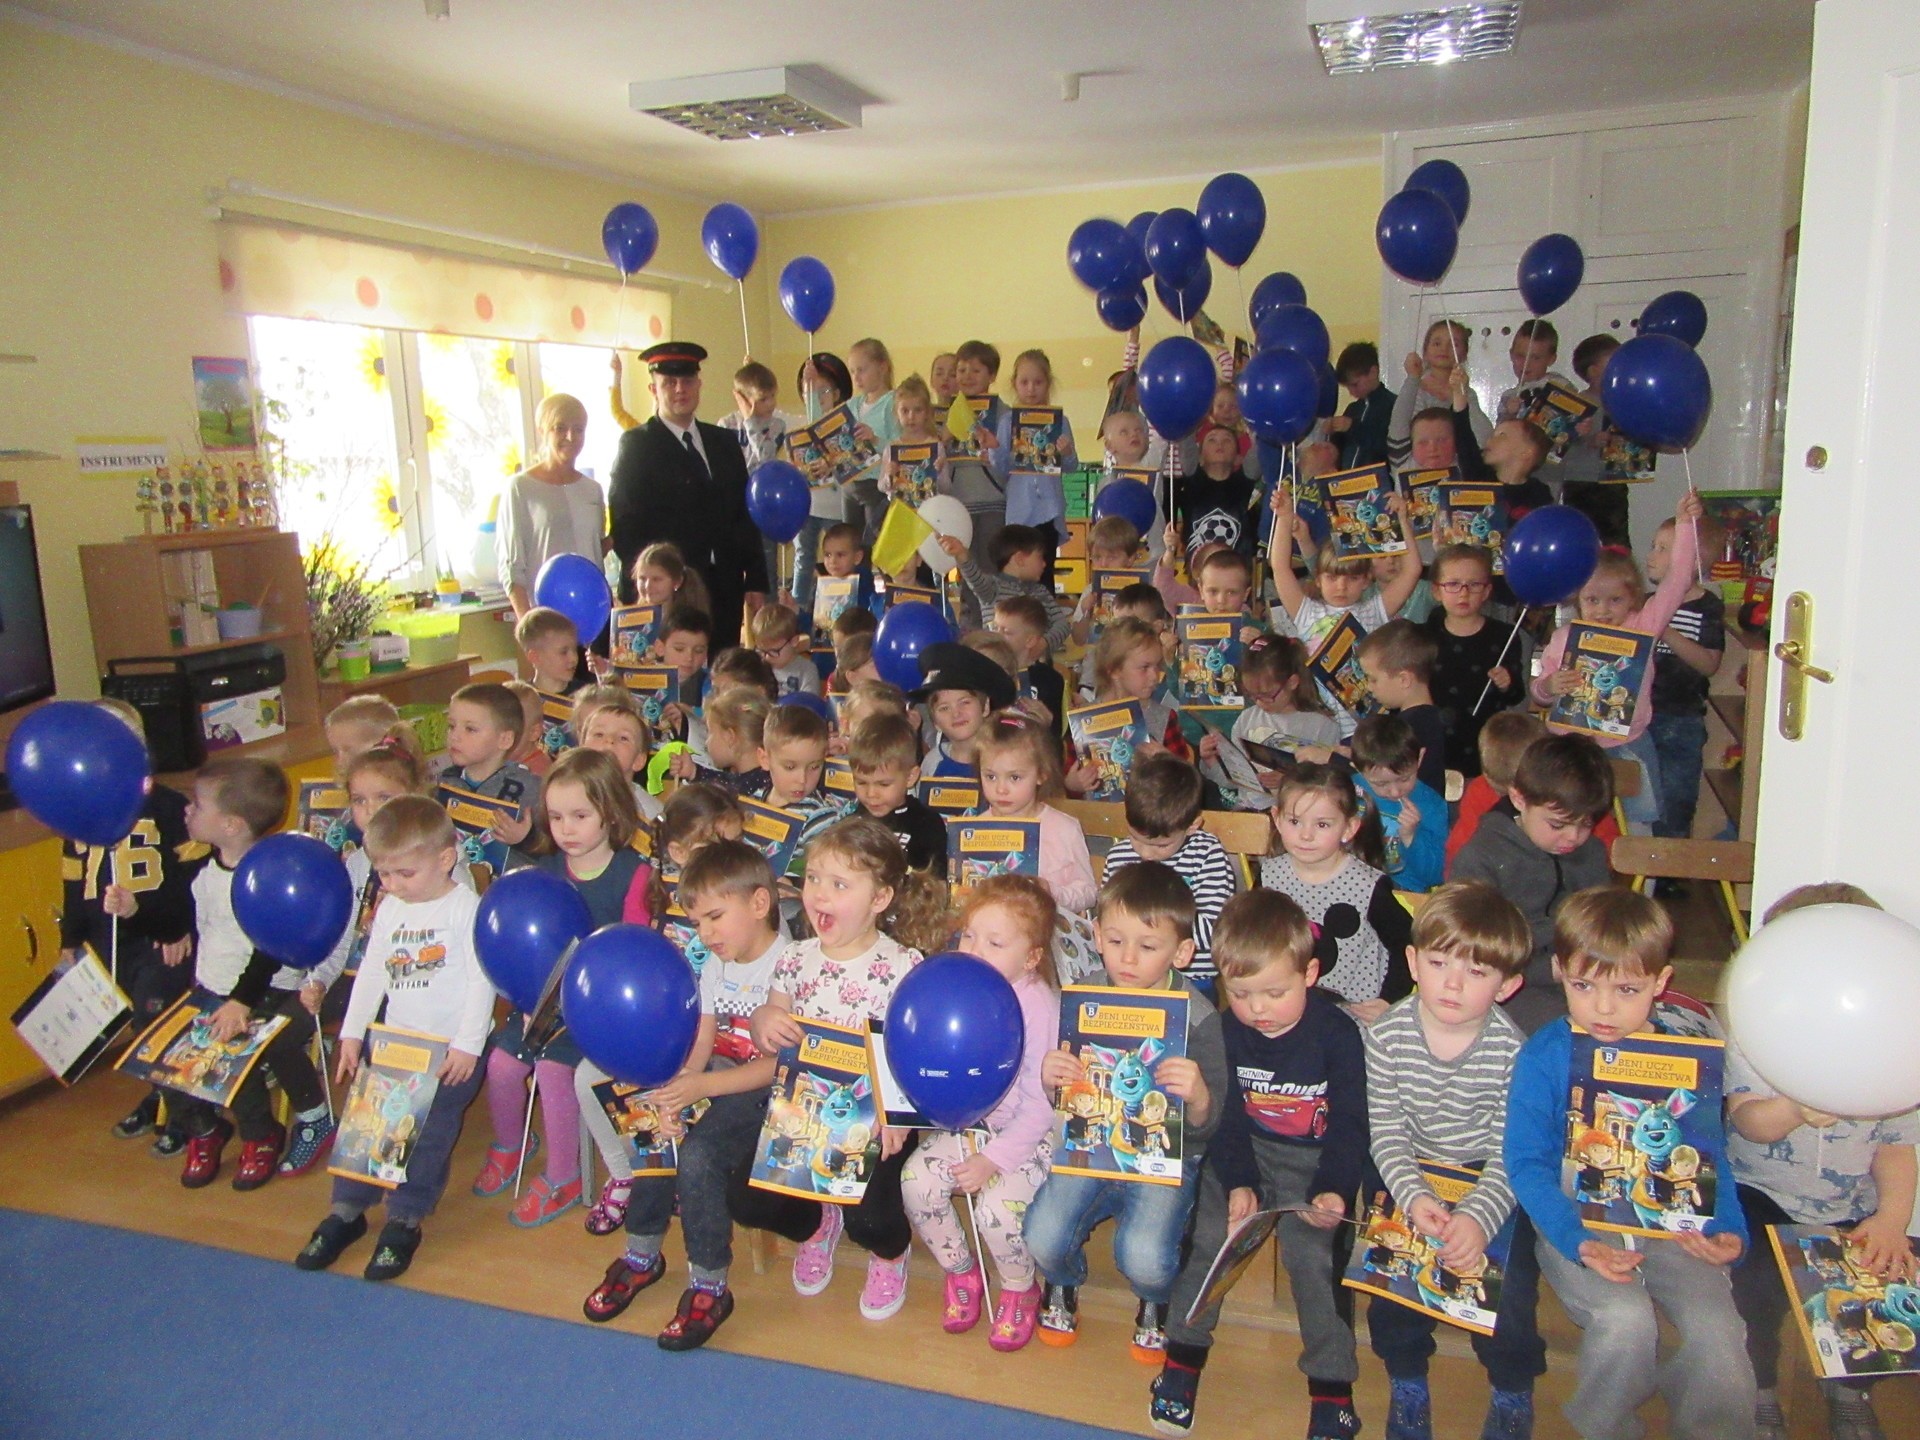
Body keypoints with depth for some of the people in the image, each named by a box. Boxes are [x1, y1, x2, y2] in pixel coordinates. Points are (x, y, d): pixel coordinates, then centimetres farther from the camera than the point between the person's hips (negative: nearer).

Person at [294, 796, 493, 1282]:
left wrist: (467, 1045, -17)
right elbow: (372, 972, 14)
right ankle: (347, 1209, 23)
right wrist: (352, 1033, 10)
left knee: (428, 1133, -1)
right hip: (393, 1040, 6)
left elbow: (482, 981, -14)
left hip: (450, 1048, -6)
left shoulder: (466, 909, -12)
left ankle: (405, 1220, 13)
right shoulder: (389, 908, 7)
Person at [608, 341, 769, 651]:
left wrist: (756, 581, 8)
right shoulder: (636, 445, 2)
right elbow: (624, 527, -5)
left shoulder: (724, 442, 16)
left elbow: (745, 516, 15)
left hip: (725, 593, 5)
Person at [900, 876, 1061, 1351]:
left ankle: (1020, 1290, 10)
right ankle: (960, 1271, 12)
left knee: (997, 1207, -26)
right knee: (916, 1180, -17)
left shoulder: (1039, 1006, -20)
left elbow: (1039, 1104, -18)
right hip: (964, 1122, 5)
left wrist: (992, 1159, -20)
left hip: (1027, 1133, -5)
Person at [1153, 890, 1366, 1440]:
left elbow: (1349, 1124, -10)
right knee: (1209, 1231, -14)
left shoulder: (1337, 1033, -14)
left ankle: (1331, 1385, -2)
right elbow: (1226, 1115, -2)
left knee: (1313, 1252, -20)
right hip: (1246, 1153, 3)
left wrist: (1332, 1191, -23)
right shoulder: (1227, 1030, -6)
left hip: (1315, 1158, -2)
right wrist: (1237, 1182, -16)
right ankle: (1183, 1354, 4)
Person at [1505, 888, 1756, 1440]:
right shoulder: (1542, 1058, -9)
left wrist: (1729, 1231, -12)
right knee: (1624, 1318, -25)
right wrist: (1580, 1243, -26)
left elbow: (1711, 1157, 6)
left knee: (1716, 1326, -19)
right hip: (1575, 1221, -2)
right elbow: (1528, 1165, -13)